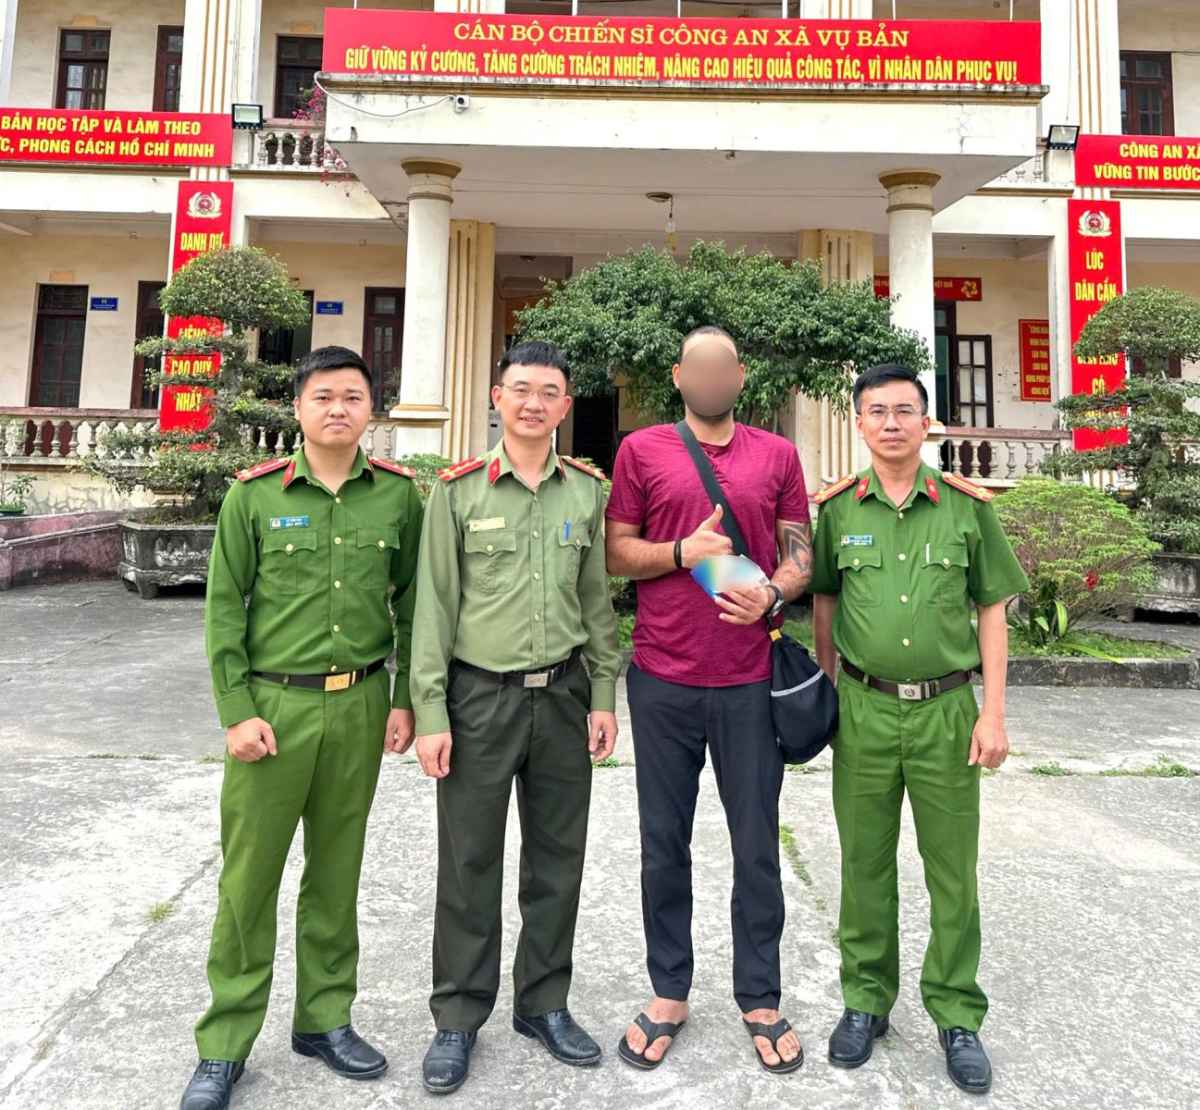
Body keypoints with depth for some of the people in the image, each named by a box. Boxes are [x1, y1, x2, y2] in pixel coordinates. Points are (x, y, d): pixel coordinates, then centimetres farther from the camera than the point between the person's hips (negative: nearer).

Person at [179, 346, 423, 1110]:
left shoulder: (399, 494, 1)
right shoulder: (254, 494, -2)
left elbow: (411, 603, 6)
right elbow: (224, 609, -1)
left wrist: (404, 699, 3)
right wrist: (237, 711, -7)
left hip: (360, 705, 2)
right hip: (272, 704, -1)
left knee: (337, 871, 14)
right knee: (249, 877, 7)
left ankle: (325, 1019, 33)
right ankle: (226, 1046, 26)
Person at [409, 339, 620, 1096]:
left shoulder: (588, 490, 5)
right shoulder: (459, 490, -3)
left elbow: (598, 601, 8)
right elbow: (435, 606, -4)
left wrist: (604, 696, 4)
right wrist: (431, 712, -7)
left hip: (563, 695, 3)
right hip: (479, 695, -2)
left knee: (558, 860, 13)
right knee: (470, 864, 8)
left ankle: (545, 1004, 34)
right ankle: (459, 1019, 28)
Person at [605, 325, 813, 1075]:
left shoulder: (778, 455, 8)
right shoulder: (642, 450, 4)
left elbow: (801, 552, 9)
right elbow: (615, 553, 3)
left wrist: (773, 595, -11)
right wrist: (682, 551, -14)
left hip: (751, 680, 1)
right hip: (662, 678, 0)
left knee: (757, 845, 9)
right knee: (665, 842, 11)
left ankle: (761, 1000, 28)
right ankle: (669, 993, 29)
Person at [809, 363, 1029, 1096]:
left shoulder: (967, 506, 1)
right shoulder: (836, 508, 1)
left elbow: (991, 611, 3)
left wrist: (993, 712, -2)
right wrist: (828, 693, 6)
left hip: (947, 709, 0)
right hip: (864, 709, 0)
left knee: (953, 869, 9)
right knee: (865, 863, 11)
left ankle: (957, 1015, 28)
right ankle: (866, 1001, 29)